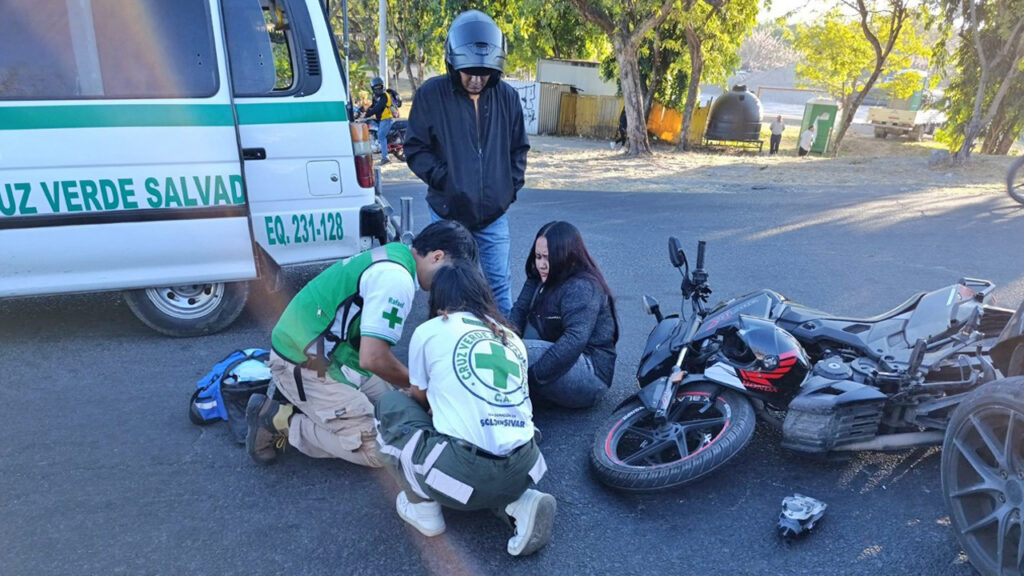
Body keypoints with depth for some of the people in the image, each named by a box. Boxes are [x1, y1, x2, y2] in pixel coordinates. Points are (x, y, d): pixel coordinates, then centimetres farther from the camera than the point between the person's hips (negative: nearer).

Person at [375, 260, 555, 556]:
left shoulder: (428, 331, 8)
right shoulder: (511, 337, 19)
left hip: (461, 472, -5)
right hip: (522, 471, 5)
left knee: (391, 405, 18)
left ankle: (423, 507, 16)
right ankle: (519, 505, 13)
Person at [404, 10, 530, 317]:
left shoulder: (507, 97, 4)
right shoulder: (431, 94, -5)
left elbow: (519, 148, 14)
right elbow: (415, 149, -2)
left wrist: (512, 185, 4)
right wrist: (443, 179, -12)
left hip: (494, 214, 2)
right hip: (448, 212, -2)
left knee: (499, 284, 6)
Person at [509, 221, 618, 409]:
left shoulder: (582, 288, -19)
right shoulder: (540, 278, 8)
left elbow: (574, 340, -31)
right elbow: (519, 311, -3)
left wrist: (535, 374, -34)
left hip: (591, 373, -9)